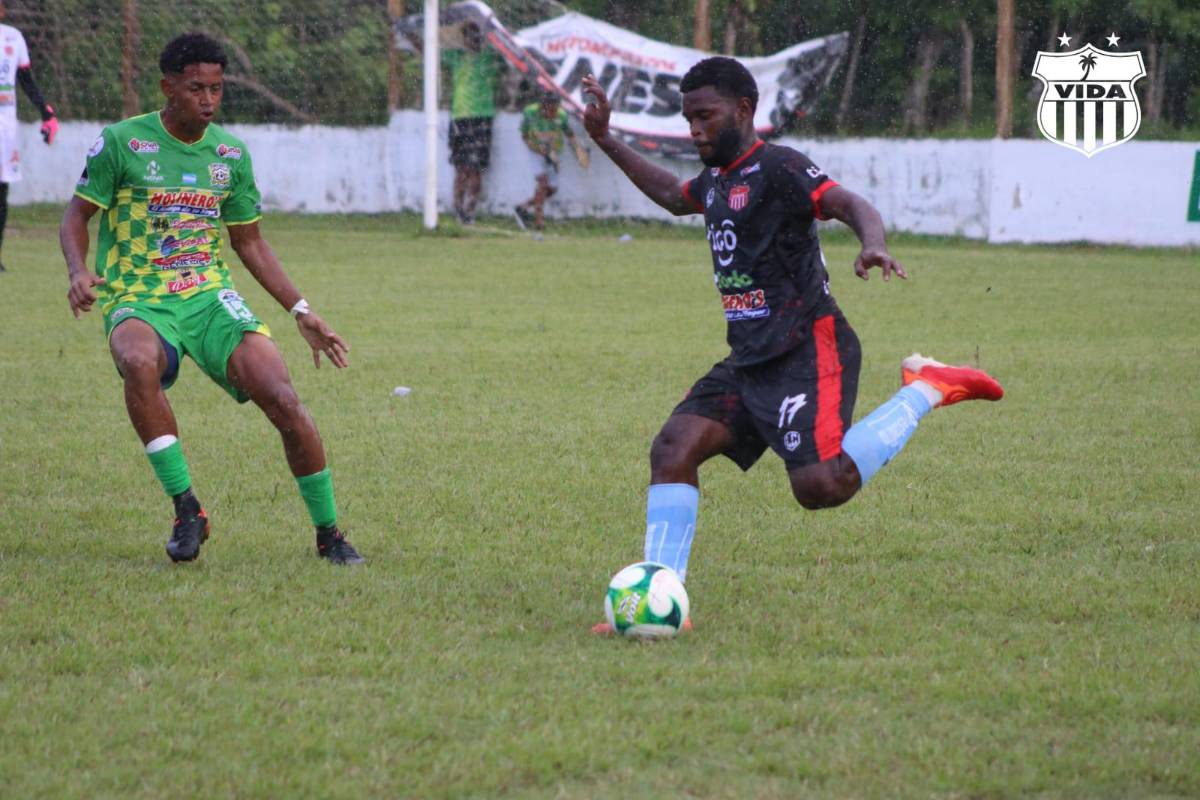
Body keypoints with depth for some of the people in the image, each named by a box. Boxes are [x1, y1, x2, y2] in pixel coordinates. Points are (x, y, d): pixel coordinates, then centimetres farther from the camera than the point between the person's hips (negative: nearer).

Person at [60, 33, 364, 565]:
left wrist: (300, 311, 11)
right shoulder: (122, 142, -4)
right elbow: (77, 216, 1)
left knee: (284, 401, -17)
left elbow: (250, 243, 18)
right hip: (136, 301, -3)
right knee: (140, 363, -40)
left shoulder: (230, 153, 9)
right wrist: (79, 272, -20)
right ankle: (185, 509, -29)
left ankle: (329, 535, 1)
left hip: (210, 295, 3)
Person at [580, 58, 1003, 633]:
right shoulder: (717, 179, 19)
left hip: (806, 353, -9)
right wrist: (607, 143, 40)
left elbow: (852, 205, -23)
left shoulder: (777, 168, -9)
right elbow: (672, 196, 43)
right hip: (749, 362, 9)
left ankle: (924, 392, -2)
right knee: (673, 448, -9)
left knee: (821, 487, -24)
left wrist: (873, 245, -46)